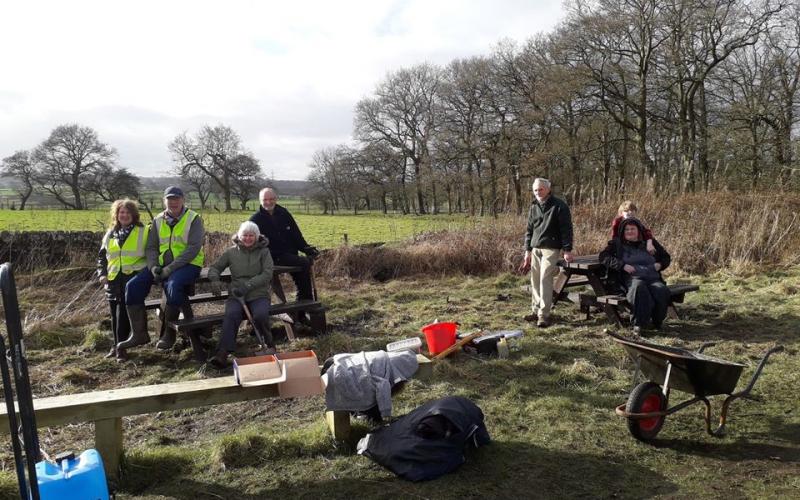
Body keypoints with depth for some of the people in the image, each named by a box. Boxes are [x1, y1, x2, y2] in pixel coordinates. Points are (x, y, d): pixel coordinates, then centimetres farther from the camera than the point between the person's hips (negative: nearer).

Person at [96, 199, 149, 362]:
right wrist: (102, 273, 10)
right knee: (115, 314, 10)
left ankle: (121, 347, -8)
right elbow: (102, 256, 23)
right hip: (113, 279, 5)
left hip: (133, 277, -5)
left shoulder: (143, 232, 3)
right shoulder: (110, 234, 17)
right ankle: (117, 345, 23)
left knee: (123, 312, -15)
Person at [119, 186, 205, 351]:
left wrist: (170, 268, -21)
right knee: (133, 285, -14)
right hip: (162, 264, 6)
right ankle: (139, 333, -6)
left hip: (188, 264, -5)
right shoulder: (158, 220, 13)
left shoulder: (193, 219, -4)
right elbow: (151, 247, 11)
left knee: (173, 284, -36)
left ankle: (169, 333, -20)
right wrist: (153, 266, -11)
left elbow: (193, 248, -14)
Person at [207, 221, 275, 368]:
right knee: (231, 314, -32)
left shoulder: (263, 251, 6)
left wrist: (247, 285, -17)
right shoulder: (231, 252, 12)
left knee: (260, 315, -33)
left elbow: (267, 274, -5)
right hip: (236, 295, 1)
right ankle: (223, 353, -37)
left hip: (259, 295, -1)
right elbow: (214, 267, 17)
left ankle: (269, 343, -4)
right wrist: (215, 280, -7)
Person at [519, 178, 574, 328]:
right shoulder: (534, 207, 13)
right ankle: (536, 310, 18)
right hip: (535, 249, 6)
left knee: (545, 280, -12)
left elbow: (566, 229, -8)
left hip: (551, 248, -6)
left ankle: (544, 315, -9)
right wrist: (527, 250, 14)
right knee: (535, 280, 7)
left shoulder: (559, 206, -5)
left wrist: (567, 250, -12)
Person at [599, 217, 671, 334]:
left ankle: (656, 322, -10)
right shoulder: (617, 244, 16)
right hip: (632, 278, -3)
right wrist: (623, 265, -10)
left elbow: (666, 257, 34)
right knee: (639, 288, -40)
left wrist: (659, 264, 10)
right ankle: (639, 324, -31)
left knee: (662, 291, -33)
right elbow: (603, 257, 2)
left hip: (653, 279, 3)